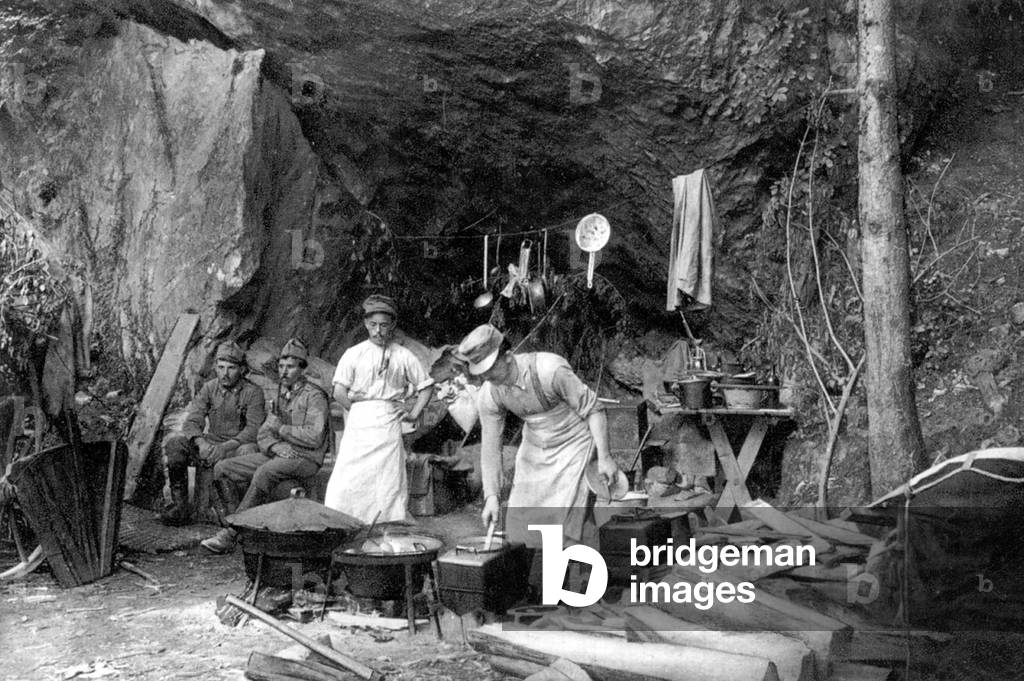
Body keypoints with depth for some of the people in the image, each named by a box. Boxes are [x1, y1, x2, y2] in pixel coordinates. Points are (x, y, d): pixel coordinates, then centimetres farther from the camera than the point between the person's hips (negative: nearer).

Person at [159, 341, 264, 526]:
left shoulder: (252, 392, -6)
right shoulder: (209, 388, 6)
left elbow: (254, 429, -17)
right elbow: (192, 422, -2)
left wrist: (225, 447, -30)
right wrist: (201, 443, -24)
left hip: (237, 446, -4)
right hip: (210, 443, 4)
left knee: (249, 451, -39)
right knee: (173, 443, -19)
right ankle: (180, 508, -17)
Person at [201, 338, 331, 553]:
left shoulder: (314, 396, -9)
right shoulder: (281, 396, 16)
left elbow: (315, 438, -20)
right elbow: (263, 435, 12)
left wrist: (280, 428, -11)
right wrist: (275, 446, -11)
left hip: (305, 459, -8)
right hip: (277, 455, 8)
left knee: (264, 474, -36)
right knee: (223, 469, -6)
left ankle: (229, 535, -32)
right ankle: (235, 524, -8)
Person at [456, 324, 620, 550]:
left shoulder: (550, 370, -30)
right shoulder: (488, 395, -14)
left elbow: (592, 409, -21)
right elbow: (490, 446, -7)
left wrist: (604, 457, -20)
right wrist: (491, 496, -10)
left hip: (573, 443, -5)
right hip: (533, 449, 5)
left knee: (565, 517, -13)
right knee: (520, 519, 3)